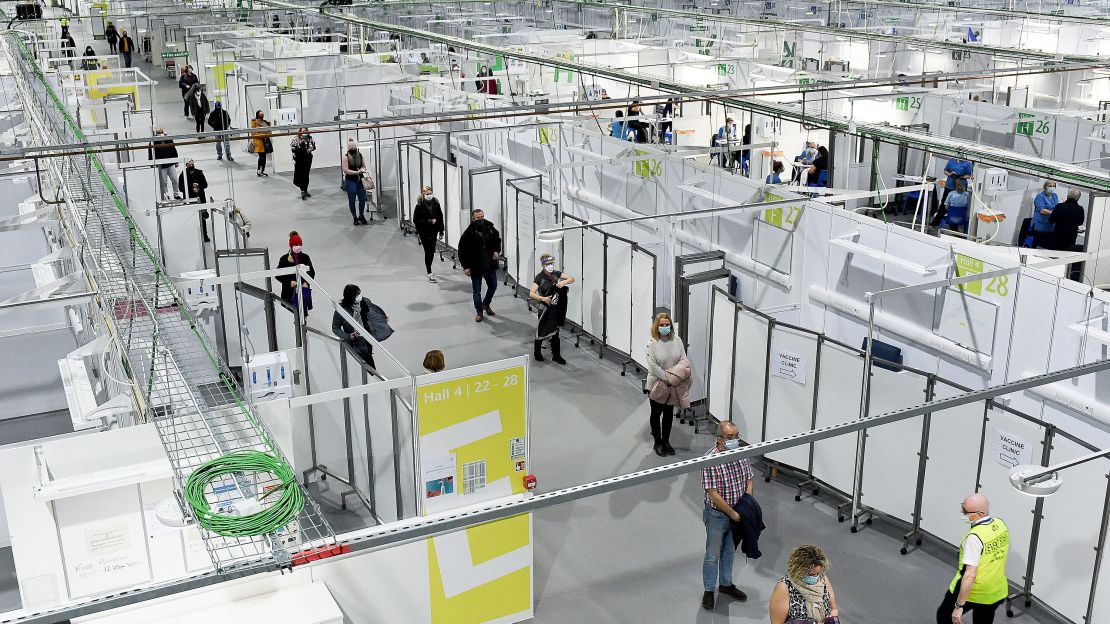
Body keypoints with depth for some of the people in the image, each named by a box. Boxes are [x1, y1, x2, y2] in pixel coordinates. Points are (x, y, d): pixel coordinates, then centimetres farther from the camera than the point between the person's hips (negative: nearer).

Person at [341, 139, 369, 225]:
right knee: (352, 200, 4)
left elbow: (364, 167, 16)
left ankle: (361, 216, 27)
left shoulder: (360, 155, 5)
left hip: (360, 180, 3)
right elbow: (345, 170, -13)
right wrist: (357, 172, -19)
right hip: (350, 181, -3)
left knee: (362, 199, 4)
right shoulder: (346, 157, -7)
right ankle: (355, 217, 20)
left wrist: (362, 169, -8)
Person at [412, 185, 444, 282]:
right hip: (424, 232, -4)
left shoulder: (436, 203, -1)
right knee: (428, 251, -4)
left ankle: (428, 267, 33)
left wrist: (441, 231, 4)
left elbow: (440, 217, 4)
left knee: (431, 251, 12)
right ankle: (429, 273, 0)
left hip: (433, 231, 4)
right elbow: (415, 220, -10)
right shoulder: (420, 205, -10)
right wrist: (428, 221, -18)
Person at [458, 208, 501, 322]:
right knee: (477, 291, 6)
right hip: (475, 267, -4)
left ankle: (486, 304, 43)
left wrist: (496, 251, -1)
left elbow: (497, 239, 17)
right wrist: (465, 266, -14)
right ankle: (479, 312, 24)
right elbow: (462, 251, -12)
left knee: (493, 286, 18)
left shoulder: (490, 228, -4)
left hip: (490, 265, 4)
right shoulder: (469, 233, -17)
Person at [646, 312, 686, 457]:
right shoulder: (652, 344, -18)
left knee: (669, 413, 15)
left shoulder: (677, 340, -5)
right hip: (657, 384, -4)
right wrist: (667, 378, -23)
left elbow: (683, 359, -2)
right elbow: (653, 366, -22)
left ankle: (666, 441, 31)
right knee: (656, 413, 11)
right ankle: (657, 442, 25)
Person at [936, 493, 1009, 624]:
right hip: (996, 592, 7)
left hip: (970, 590, -7)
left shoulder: (975, 537, -29)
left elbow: (970, 575, -29)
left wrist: (959, 606, -23)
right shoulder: (1001, 524, -6)